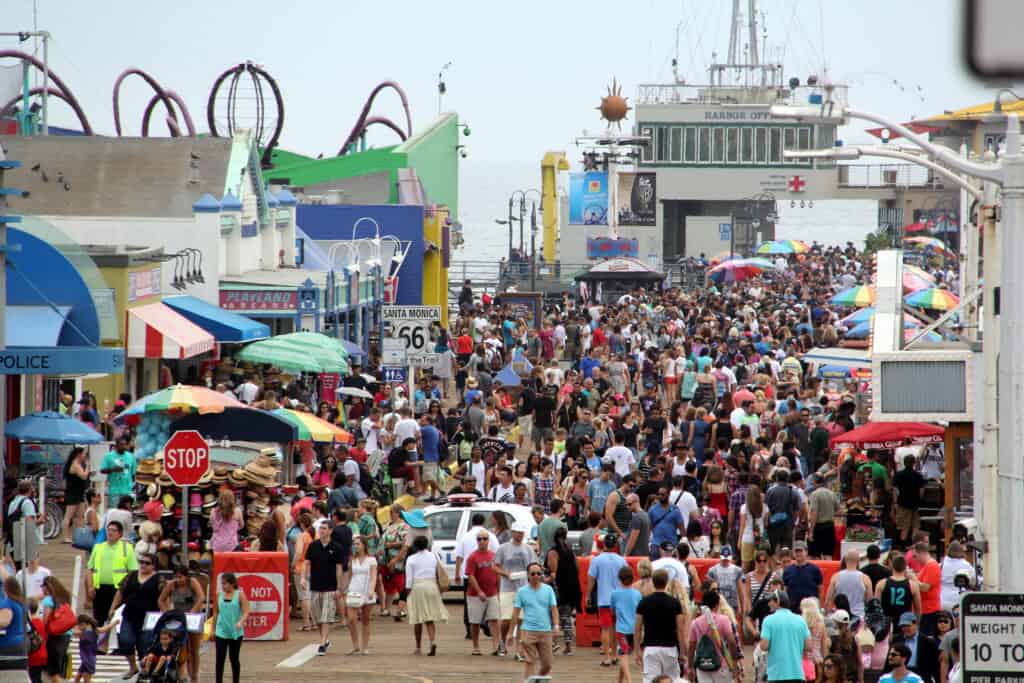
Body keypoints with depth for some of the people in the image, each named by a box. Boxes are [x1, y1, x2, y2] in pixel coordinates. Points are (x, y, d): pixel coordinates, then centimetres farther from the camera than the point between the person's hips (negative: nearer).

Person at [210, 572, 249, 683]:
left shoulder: (240, 595, -4)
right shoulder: (219, 595, 5)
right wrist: (213, 630, 15)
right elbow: (216, 613, 13)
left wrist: (241, 622, -28)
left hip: (235, 632, -2)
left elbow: (246, 612, -9)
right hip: (221, 632, 2)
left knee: (234, 659, 8)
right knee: (220, 659, -5)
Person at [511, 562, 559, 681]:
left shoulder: (548, 589, 7)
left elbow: (554, 608, 4)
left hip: (545, 631, 2)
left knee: (547, 664, 5)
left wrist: (556, 626, -9)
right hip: (528, 631, -2)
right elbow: (516, 612, 5)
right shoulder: (522, 591, 4)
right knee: (530, 662, -8)